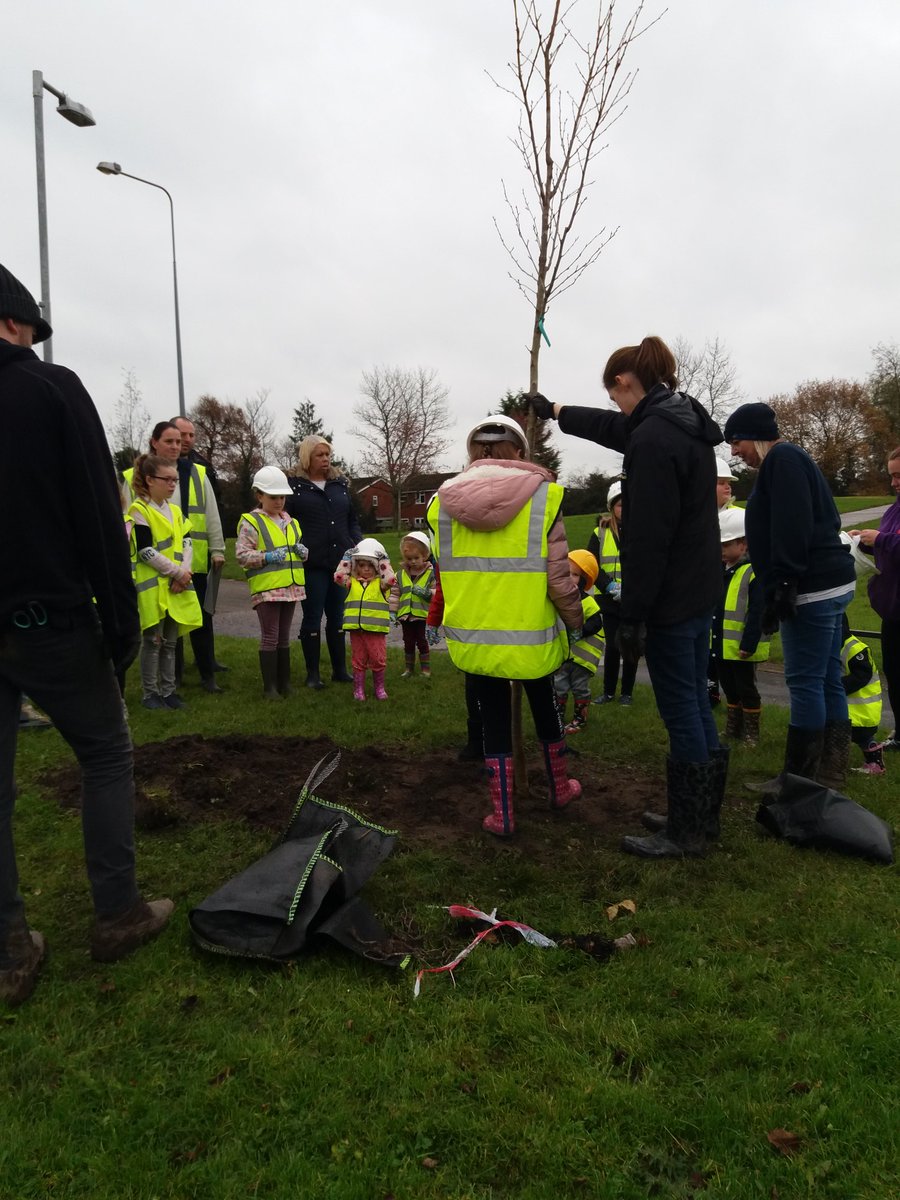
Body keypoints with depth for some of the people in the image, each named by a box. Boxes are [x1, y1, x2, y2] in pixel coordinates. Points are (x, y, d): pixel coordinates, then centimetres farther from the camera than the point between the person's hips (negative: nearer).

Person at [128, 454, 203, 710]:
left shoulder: (175, 511, 14)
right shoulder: (139, 510, -7)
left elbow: (187, 542, 8)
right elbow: (145, 551, -14)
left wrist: (185, 572, -9)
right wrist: (177, 572, -15)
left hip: (177, 586, 6)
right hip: (152, 585, -6)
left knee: (170, 641, 10)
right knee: (153, 640, -1)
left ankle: (168, 690, 18)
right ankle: (149, 693, 8)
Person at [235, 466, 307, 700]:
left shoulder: (290, 522, 15)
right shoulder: (251, 522, -6)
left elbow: (298, 546, 25)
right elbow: (241, 554, -12)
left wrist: (302, 551, 2)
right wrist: (267, 557, -24)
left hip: (290, 587, 6)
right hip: (266, 589, -6)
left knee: (284, 636, 14)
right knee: (270, 637, -2)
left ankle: (284, 683, 22)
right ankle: (269, 687, 6)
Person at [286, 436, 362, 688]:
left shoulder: (340, 484, 14)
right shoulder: (294, 486, 0)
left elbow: (352, 520, 19)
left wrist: (358, 544, 5)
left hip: (342, 561, 4)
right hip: (312, 564, -4)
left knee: (337, 616, 10)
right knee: (313, 616, 2)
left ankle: (340, 670, 20)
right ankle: (313, 674, 12)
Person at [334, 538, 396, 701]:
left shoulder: (381, 583, 1)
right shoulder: (352, 582, 7)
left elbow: (391, 580, -18)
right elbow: (339, 577, -6)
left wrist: (384, 562, -11)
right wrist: (346, 559, -2)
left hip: (376, 629, -2)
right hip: (356, 628, 2)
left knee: (378, 660, 4)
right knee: (358, 660, 9)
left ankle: (379, 688, 19)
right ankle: (358, 689, 18)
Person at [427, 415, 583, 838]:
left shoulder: (442, 501, -3)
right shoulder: (543, 495, -11)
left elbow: (444, 572, 4)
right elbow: (558, 578, -11)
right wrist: (576, 620, 5)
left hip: (471, 637, 1)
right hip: (531, 637, -1)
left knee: (494, 721, 17)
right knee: (545, 708, 24)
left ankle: (502, 814, 23)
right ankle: (559, 789, 43)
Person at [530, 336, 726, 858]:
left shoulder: (653, 437, -20)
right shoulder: (683, 422, 12)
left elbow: (647, 538, -23)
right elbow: (612, 428, 29)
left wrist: (632, 616, -17)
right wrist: (556, 411, 42)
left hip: (670, 599, -10)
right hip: (701, 591, 10)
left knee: (680, 712, 0)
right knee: (696, 703, 17)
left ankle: (687, 833, 14)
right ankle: (704, 815, 30)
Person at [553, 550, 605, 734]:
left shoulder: (587, 602, -12)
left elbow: (596, 624, -14)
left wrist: (581, 631, -27)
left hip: (581, 653, -4)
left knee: (580, 687, 9)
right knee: (559, 686, 9)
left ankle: (580, 719, 21)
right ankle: (558, 718, 21)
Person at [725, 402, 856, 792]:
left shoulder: (782, 460, -8)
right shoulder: (792, 459, 22)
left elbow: (792, 530, -20)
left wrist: (781, 587, -22)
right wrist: (781, 586, 20)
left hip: (813, 587, -10)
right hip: (829, 583, 10)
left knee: (805, 682, -6)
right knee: (827, 680, 11)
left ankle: (800, 780, 1)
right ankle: (829, 773, 18)